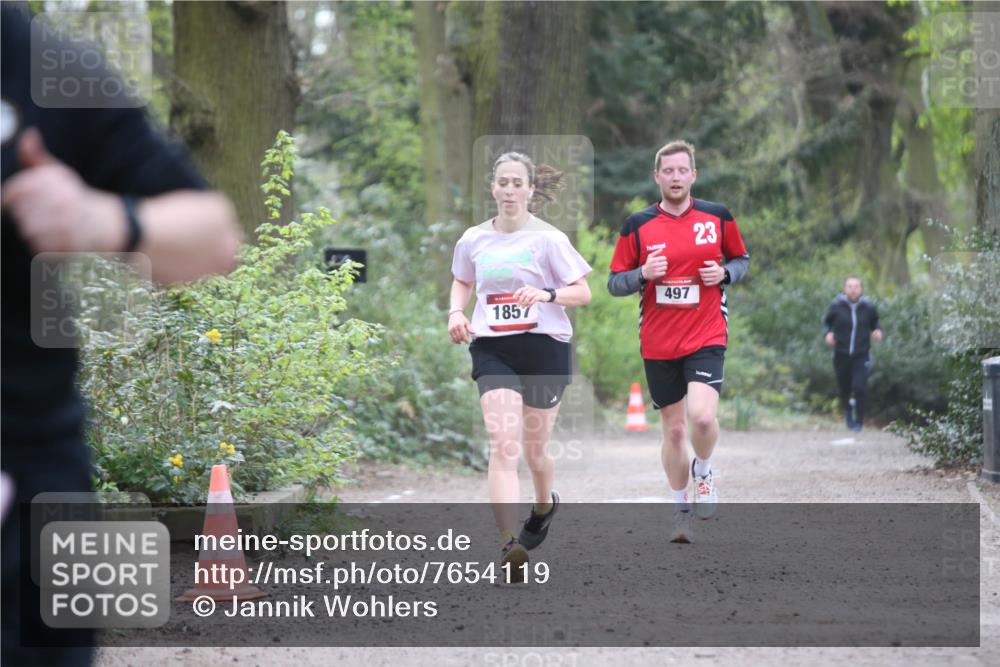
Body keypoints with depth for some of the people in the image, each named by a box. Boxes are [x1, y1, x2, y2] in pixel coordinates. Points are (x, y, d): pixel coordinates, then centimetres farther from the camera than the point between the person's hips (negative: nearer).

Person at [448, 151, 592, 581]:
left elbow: (583, 293, -4)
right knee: (503, 446, -17)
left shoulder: (548, 239, -4)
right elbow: (462, 281, 25)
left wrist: (548, 294, -22)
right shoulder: (474, 239, 6)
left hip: (544, 347, -1)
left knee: (534, 450, 12)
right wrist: (456, 312, 5)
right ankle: (509, 546, -27)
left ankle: (544, 506, 47)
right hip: (492, 349, 1)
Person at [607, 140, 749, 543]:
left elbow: (741, 260, 15)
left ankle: (703, 472, 10)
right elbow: (615, 283, 4)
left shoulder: (718, 217, 2)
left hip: (706, 338, -1)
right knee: (674, 429, 7)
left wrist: (725, 273, -7)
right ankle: (682, 510, 24)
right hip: (658, 344, 1)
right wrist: (643, 274, -16)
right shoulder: (637, 226, 1)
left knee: (702, 416, -22)